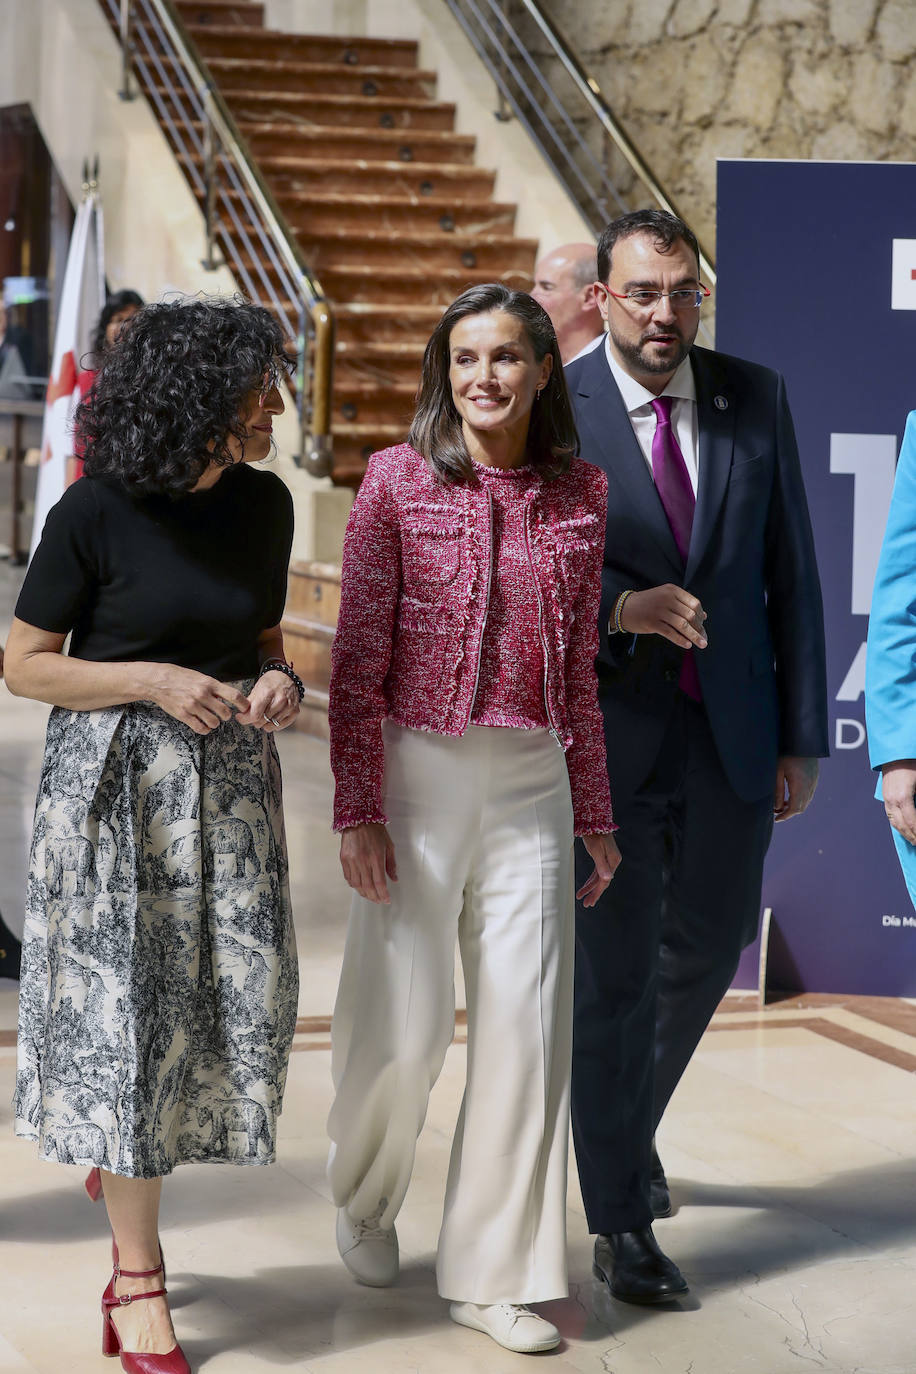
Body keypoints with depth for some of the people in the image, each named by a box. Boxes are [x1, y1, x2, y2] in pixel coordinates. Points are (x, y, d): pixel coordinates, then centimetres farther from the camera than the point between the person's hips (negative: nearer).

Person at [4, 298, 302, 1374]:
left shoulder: (263, 503, 4)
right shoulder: (96, 513, -11)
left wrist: (276, 681, -5)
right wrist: (152, 682, -18)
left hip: (229, 778, 5)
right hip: (115, 779, -5)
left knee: (247, 1002, 0)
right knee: (127, 1009, -1)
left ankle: (127, 1155, 31)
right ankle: (136, 1278, 9)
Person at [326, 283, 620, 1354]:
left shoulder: (578, 493, 6)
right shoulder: (398, 478, -4)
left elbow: (579, 664, 12)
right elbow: (357, 658, -5)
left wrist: (595, 815, 13)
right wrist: (357, 810, -10)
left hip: (532, 784, 3)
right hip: (418, 773, -3)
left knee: (528, 1026, 1)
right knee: (404, 1024, 4)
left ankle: (495, 1273, 14)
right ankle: (364, 1197, 36)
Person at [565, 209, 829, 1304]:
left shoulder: (756, 399, 1)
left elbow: (790, 573, 4)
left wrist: (801, 738, 2)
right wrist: (622, 610, -26)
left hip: (731, 736, 4)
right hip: (608, 735, -4)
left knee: (709, 948, 18)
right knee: (614, 976, 3)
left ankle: (634, 1120, 46)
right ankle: (620, 1222, 16)